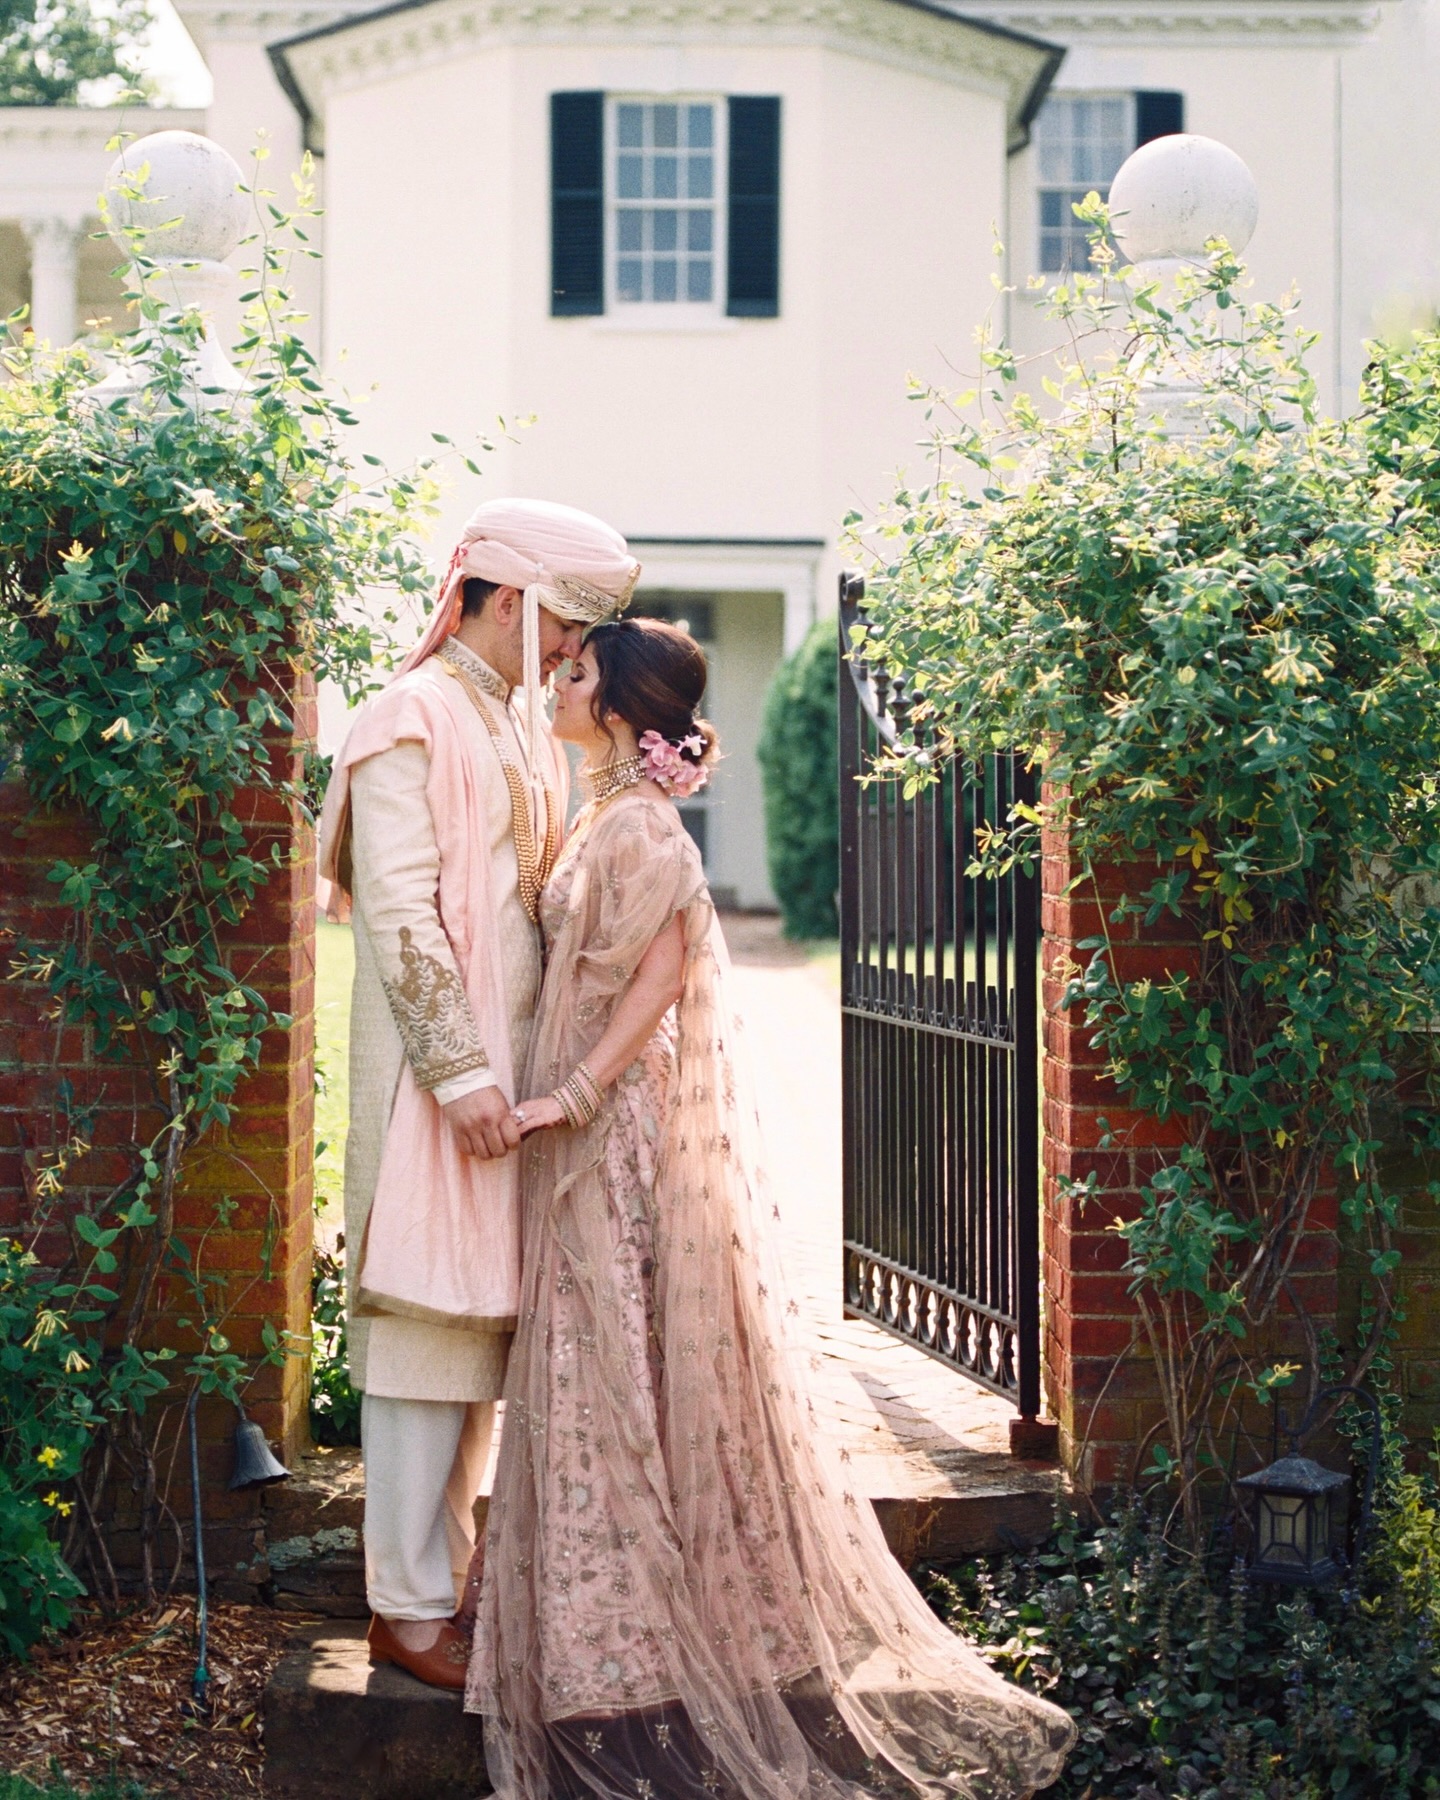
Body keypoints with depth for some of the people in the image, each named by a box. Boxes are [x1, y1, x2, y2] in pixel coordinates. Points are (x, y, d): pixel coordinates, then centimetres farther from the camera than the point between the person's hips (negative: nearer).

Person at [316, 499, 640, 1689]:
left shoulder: (525, 730, 17)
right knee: (430, 1320, -5)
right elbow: (401, 915, -17)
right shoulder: (414, 721, -10)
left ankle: (446, 1569, 20)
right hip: (440, 1066, -9)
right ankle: (406, 1606, 1)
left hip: (514, 1059, 9)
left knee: (485, 1322, 11)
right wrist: (461, 1075, -20)